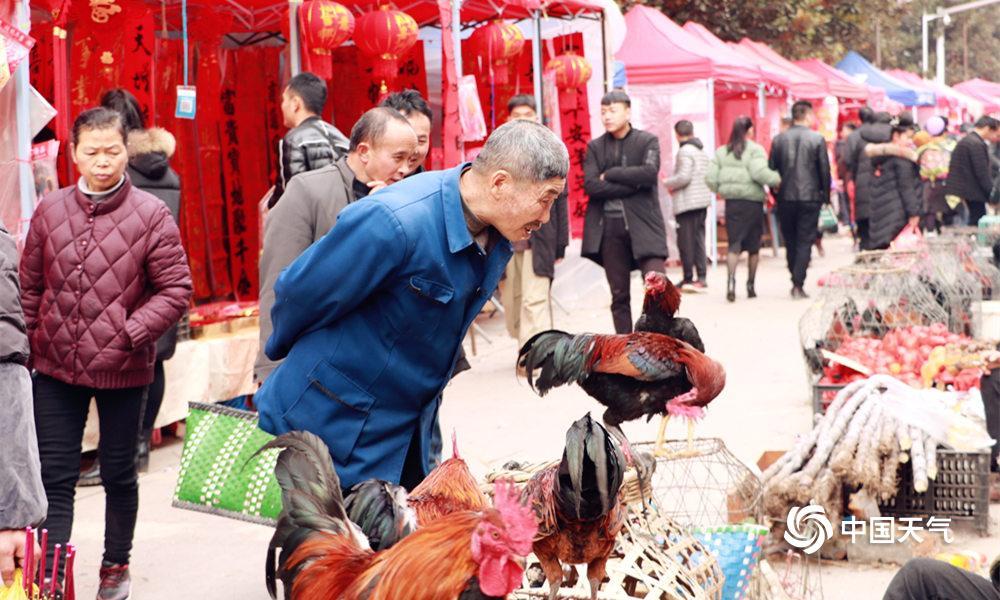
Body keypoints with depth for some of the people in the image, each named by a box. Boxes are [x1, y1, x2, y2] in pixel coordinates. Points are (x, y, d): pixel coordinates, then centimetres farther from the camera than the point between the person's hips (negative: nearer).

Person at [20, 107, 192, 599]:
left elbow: (175, 290, -8)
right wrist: (30, 343, 6)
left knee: (119, 475, 14)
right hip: (56, 371, 2)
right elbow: (30, 287, 8)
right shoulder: (50, 211, 0)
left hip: (123, 370, -2)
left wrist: (130, 333, -17)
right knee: (55, 477, 5)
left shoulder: (151, 215, -10)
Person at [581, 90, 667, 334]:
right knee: (619, 295, 6)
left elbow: (649, 173, -14)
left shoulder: (648, 141, 4)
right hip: (609, 228, 2)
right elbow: (590, 185, -5)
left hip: (642, 225, -2)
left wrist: (609, 175, -8)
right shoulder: (595, 147, 10)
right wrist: (631, 185, -11)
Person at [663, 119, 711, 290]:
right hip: (703, 200, 8)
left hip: (687, 202, -8)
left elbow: (683, 177, -21)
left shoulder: (685, 151, -12)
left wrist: (667, 183, -3)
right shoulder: (702, 151, 14)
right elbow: (708, 177, 15)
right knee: (698, 239, 10)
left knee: (686, 241, -3)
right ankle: (701, 277, 9)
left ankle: (688, 278, 0)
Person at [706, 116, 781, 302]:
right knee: (753, 247, 12)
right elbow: (759, 173, -21)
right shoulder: (755, 150, -7)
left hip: (731, 203, 3)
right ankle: (751, 285, 19)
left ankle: (731, 280, -23)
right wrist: (777, 179, -6)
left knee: (734, 245, -1)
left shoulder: (722, 152, 7)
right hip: (752, 202, -3)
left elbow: (711, 179, 3)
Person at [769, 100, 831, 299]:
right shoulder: (817, 139, -5)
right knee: (805, 241, 0)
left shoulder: (779, 139, 2)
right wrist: (825, 195, 8)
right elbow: (825, 170, -3)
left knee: (790, 241, 14)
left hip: (786, 198, 3)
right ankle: (798, 284, -8)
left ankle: (796, 281, 19)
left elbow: (772, 170, 4)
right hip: (810, 197, -3)